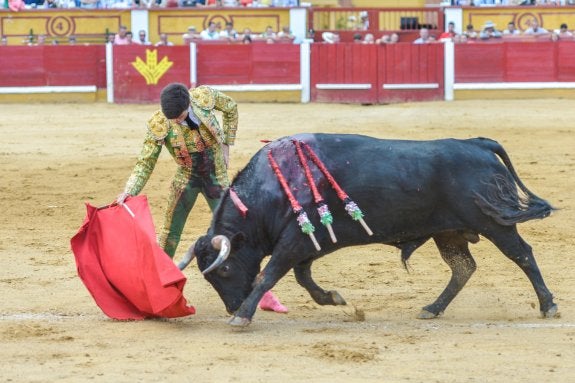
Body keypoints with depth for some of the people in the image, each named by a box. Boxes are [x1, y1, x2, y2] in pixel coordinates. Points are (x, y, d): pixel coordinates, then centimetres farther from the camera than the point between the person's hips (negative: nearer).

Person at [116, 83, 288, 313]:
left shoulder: (205, 96, -20)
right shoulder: (158, 126, -22)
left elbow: (231, 108, 3)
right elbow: (145, 164, -15)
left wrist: (226, 146, 1)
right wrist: (128, 192, -29)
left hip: (217, 179, 1)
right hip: (187, 180, -1)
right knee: (169, 234, 1)